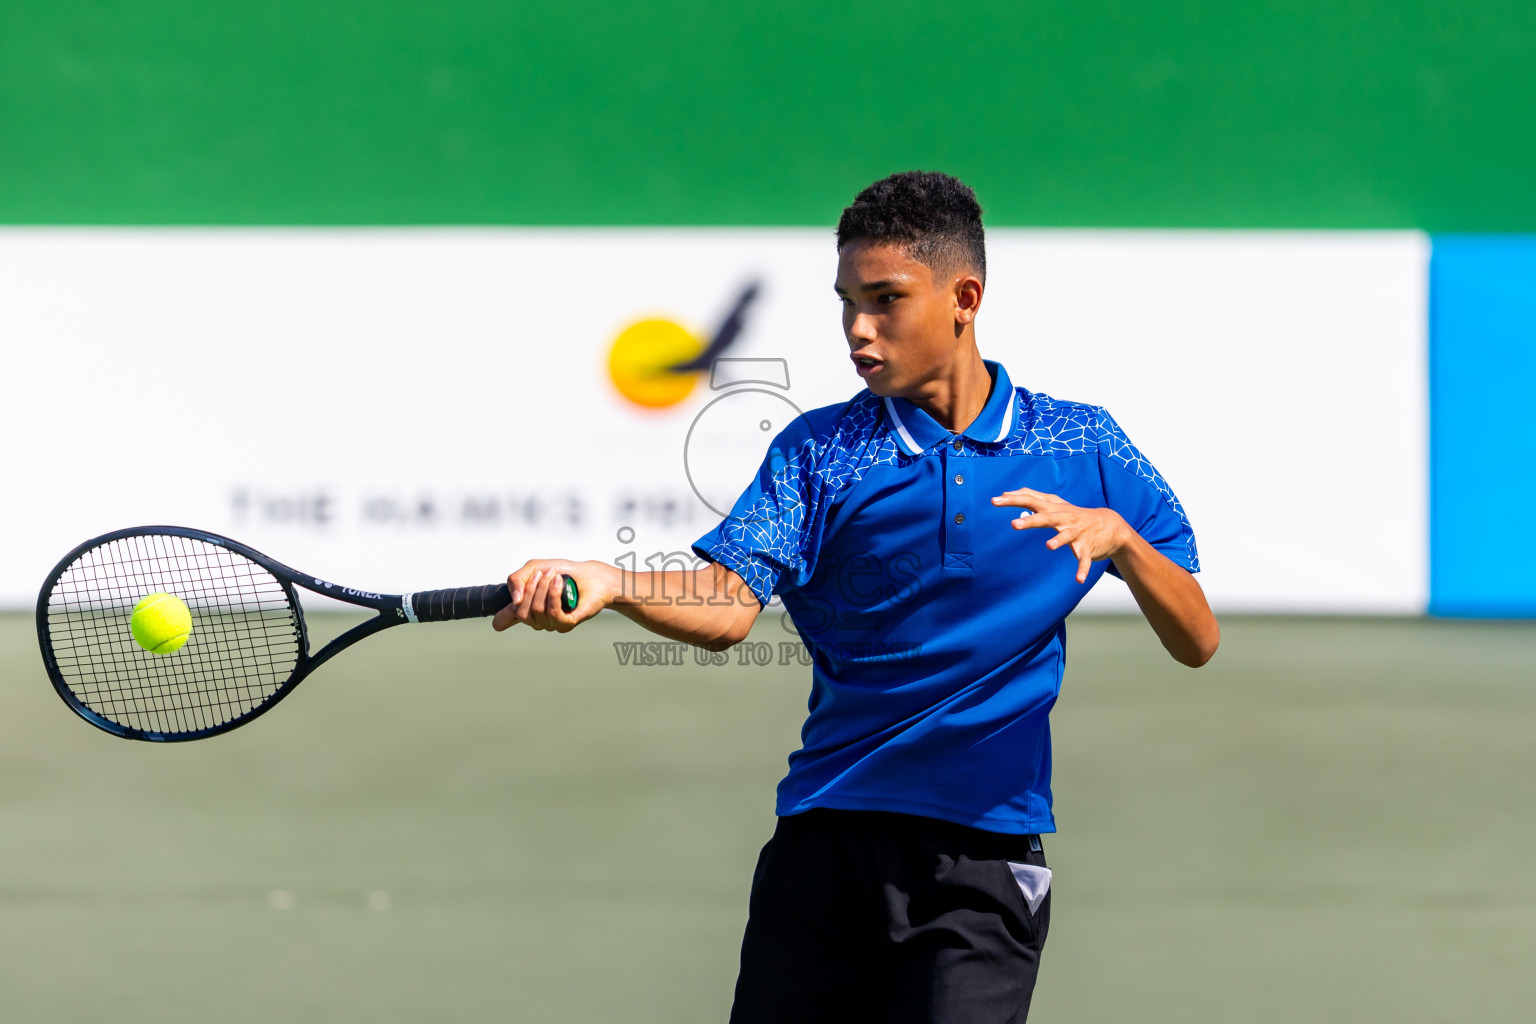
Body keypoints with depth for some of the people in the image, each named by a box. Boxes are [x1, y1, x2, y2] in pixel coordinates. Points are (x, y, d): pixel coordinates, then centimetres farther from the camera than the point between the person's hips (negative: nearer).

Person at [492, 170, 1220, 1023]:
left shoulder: (1081, 448, 4)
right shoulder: (819, 450, 4)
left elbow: (1197, 642, 2)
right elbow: (727, 603, -11)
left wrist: (1118, 536, -17)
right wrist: (602, 585, -30)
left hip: (983, 861, -1)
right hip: (824, 842, 1)